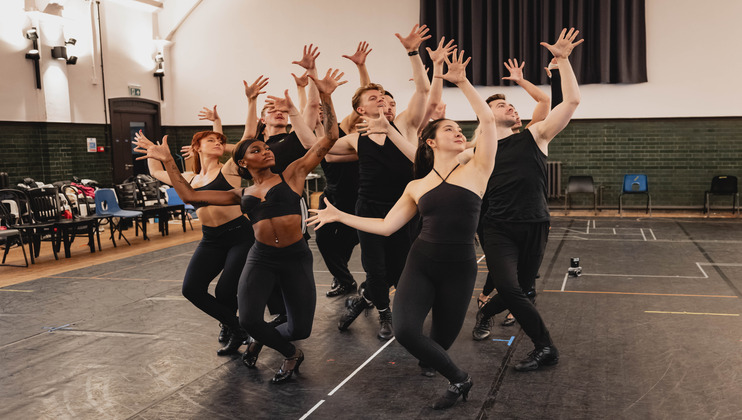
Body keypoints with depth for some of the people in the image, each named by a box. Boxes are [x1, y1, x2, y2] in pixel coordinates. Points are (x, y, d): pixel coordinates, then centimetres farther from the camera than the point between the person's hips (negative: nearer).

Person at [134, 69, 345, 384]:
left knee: (300, 329, -1)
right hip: (261, 258, 1)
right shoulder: (242, 194, 12)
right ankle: (291, 355, 14)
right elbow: (190, 195, 12)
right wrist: (168, 162, 10)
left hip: (296, 257, -1)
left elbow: (329, 138, -2)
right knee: (248, 319, -20)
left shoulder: (292, 174, 5)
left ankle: (262, 339, 37)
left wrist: (325, 97, -9)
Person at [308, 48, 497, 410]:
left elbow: (488, 120, -9)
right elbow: (385, 226, 11)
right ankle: (458, 380, 11)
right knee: (405, 330, -18)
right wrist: (339, 215, 12)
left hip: (459, 268, -2)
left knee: (440, 343, 2)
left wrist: (462, 82, -9)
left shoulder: (475, 170, 1)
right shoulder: (416, 187, 8)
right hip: (421, 262, 2)